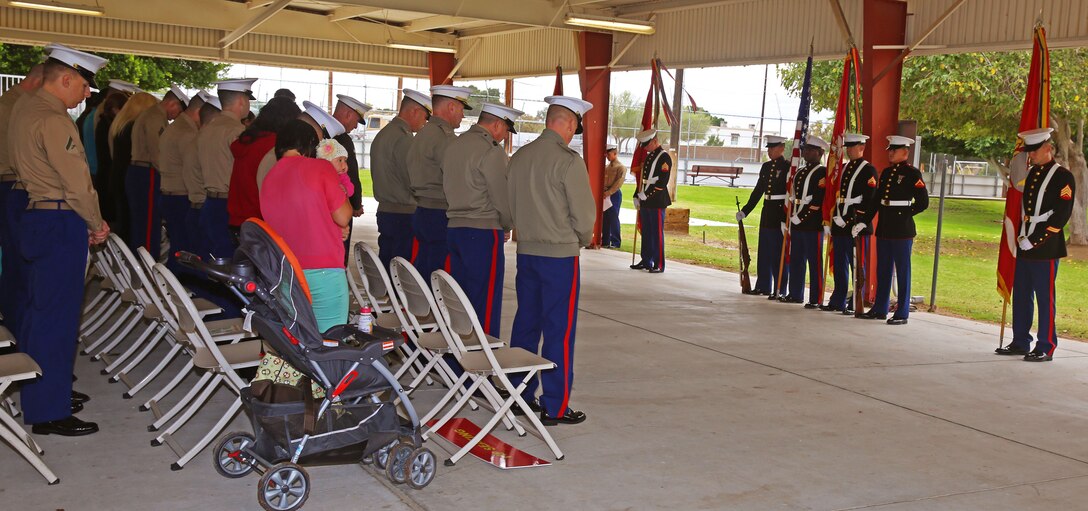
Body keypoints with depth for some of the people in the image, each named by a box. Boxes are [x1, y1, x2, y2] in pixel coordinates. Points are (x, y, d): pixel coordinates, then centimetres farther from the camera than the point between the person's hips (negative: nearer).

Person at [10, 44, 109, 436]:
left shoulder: (23, 109, 13)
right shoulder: (54, 121, -18)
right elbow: (77, 182, -19)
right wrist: (97, 224, -3)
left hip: (35, 218, 10)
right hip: (60, 224, -10)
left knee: (39, 311, 17)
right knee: (57, 318, -4)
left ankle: (36, 396, 28)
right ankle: (49, 413, 2)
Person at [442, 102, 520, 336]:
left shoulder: (453, 146, 13)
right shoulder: (491, 151, -12)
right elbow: (502, 196, -11)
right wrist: (507, 226, 5)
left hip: (454, 227, 8)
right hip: (484, 231, -8)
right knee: (486, 302, -3)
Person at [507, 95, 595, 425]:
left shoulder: (519, 156, 4)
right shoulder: (568, 160, -15)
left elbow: (511, 204, 11)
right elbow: (584, 212, -11)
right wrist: (584, 239, 8)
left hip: (526, 251, 7)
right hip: (560, 254, -7)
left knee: (526, 323, 15)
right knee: (559, 331, 0)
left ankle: (519, 393, 23)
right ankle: (555, 407, 4)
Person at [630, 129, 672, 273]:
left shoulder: (664, 157, -9)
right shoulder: (648, 156, 16)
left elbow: (662, 181, -16)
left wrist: (646, 195, -15)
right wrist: (637, 196, 12)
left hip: (657, 201, -8)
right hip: (645, 201, 8)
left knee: (657, 233, -4)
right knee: (646, 233, 11)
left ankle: (659, 264, 0)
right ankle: (646, 261, 19)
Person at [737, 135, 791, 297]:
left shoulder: (788, 168, -9)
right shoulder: (766, 167, 12)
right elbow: (758, 191, 18)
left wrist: (786, 220, -19)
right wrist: (745, 211, 15)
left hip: (781, 213, -7)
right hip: (767, 213, 7)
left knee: (779, 253, -3)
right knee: (763, 252, 11)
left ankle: (779, 290, 3)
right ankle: (763, 286, 21)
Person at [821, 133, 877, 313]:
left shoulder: (869, 170, -5)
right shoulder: (843, 168, 17)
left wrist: (852, 220, -17)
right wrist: (834, 219, 10)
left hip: (857, 224, -7)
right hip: (840, 224, 7)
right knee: (839, 266, 10)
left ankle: (855, 304, 3)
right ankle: (838, 302, 17)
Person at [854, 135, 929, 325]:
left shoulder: (912, 173, -6)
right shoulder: (886, 172, 14)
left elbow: (923, 202, -8)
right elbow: (875, 199, 14)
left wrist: (905, 214, -5)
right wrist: (863, 222, 8)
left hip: (902, 230, -7)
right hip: (884, 228, 7)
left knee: (902, 271, -1)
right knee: (882, 270, 12)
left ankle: (902, 314, 3)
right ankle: (880, 309, 21)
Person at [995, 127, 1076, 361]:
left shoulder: (1063, 176, -8)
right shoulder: (1029, 174, 14)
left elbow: (1061, 215, -13)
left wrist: (1034, 241, -15)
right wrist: (1020, 237, 9)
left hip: (1045, 248, -7)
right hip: (1024, 246, 7)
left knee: (1045, 298, -3)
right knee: (1021, 296, 11)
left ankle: (1046, 348, 4)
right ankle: (1020, 342, 21)